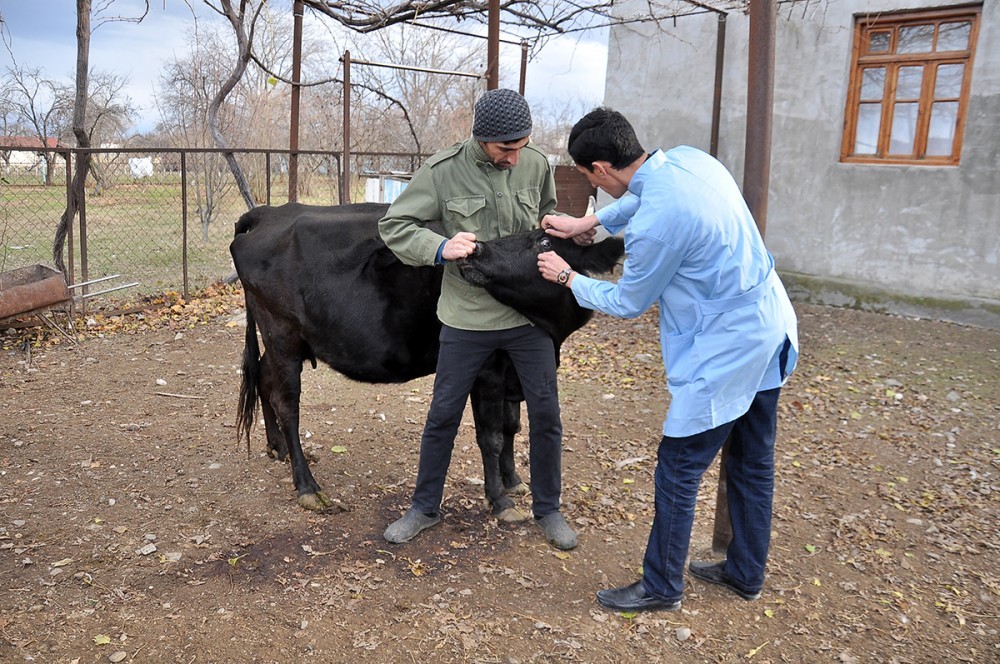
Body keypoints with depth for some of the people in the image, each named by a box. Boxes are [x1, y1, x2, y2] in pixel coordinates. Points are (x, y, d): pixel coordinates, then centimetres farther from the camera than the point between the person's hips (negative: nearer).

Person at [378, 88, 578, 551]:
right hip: (466, 319, -2)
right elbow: (393, 225, -7)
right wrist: (440, 248, -24)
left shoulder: (536, 165, -3)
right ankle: (425, 507, 31)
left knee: (545, 413, 8)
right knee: (443, 415, 10)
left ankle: (547, 509, 29)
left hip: (528, 313, 2)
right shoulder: (443, 170, -12)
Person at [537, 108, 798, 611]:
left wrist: (567, 277, 6)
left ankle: (661, 588, 21)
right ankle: (745, 572, 37)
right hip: (771, 326, 10)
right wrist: (587, 222, 20)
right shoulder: (688, 158, -1)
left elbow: (627, 303, -8)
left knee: (678, 470, 5)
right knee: (753, 463, 19)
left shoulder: (656, 223, -26)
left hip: (725, 350, -9)